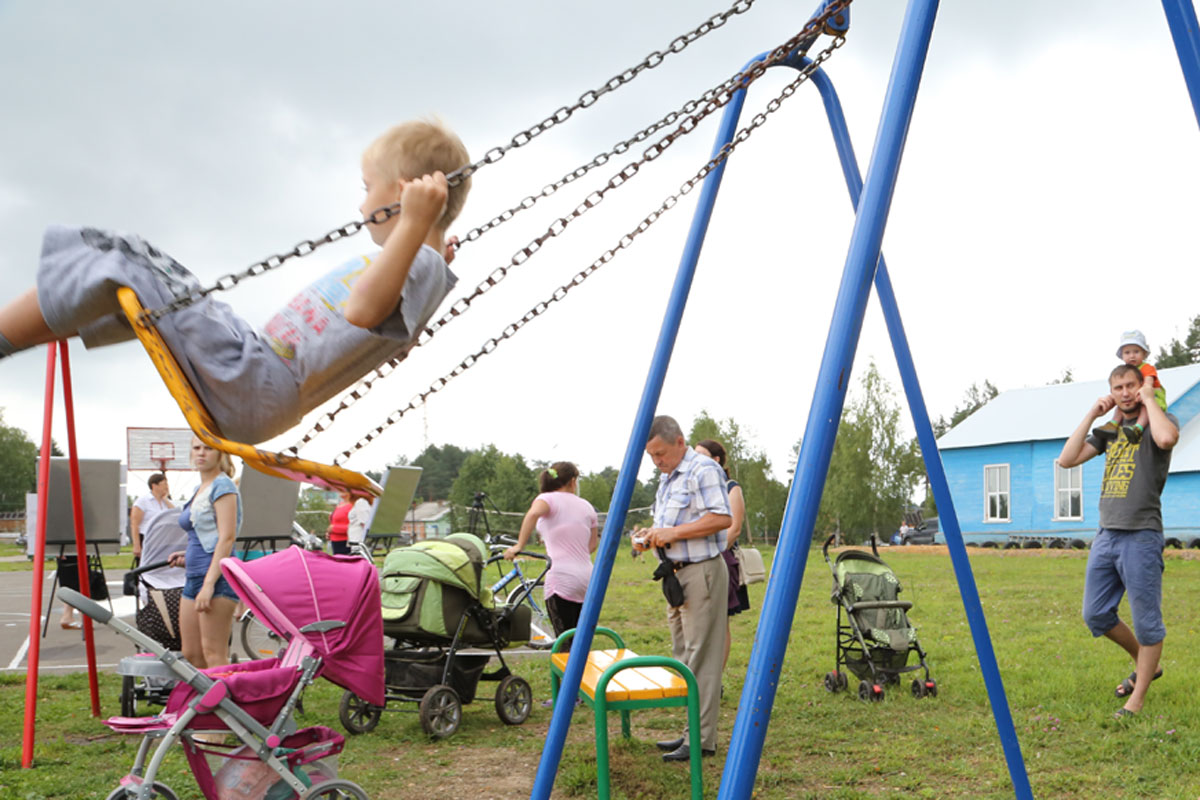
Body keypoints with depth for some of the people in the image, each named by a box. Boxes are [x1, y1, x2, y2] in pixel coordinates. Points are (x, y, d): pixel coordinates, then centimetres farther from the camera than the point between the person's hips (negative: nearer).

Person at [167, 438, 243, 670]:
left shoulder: (223, 485, -7)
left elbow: (226, 538, -16)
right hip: (194, 577, 9)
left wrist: (209, 584, -21)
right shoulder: (200, 489, 19)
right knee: (190, 655, 8)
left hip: (217, 579, -9)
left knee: (214, 654, -11)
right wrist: (187, 555, 11)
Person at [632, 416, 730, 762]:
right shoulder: (667, 478, 18)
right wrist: (651, 535, 6)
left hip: (702, 572, -10)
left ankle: (702, 739, -3)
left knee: (700, 658, -7)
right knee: (683, 657, 12)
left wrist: (674, 532, -21)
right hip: (677, 574, 10)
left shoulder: (703, 470, -12)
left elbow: (722, 518, -21)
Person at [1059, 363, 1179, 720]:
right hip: (1106, 535, 7)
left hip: (1141, 536, -7)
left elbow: (1166, 438, -27)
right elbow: (1066, 459, 7)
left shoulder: (1159, 421, -1)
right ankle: (1145, 665, 33)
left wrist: (1149, 398, -11)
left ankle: (1137, 699, 9)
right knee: (1096, 615, 11)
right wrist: (1092, 415, 6)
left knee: (1146, 622, 0)